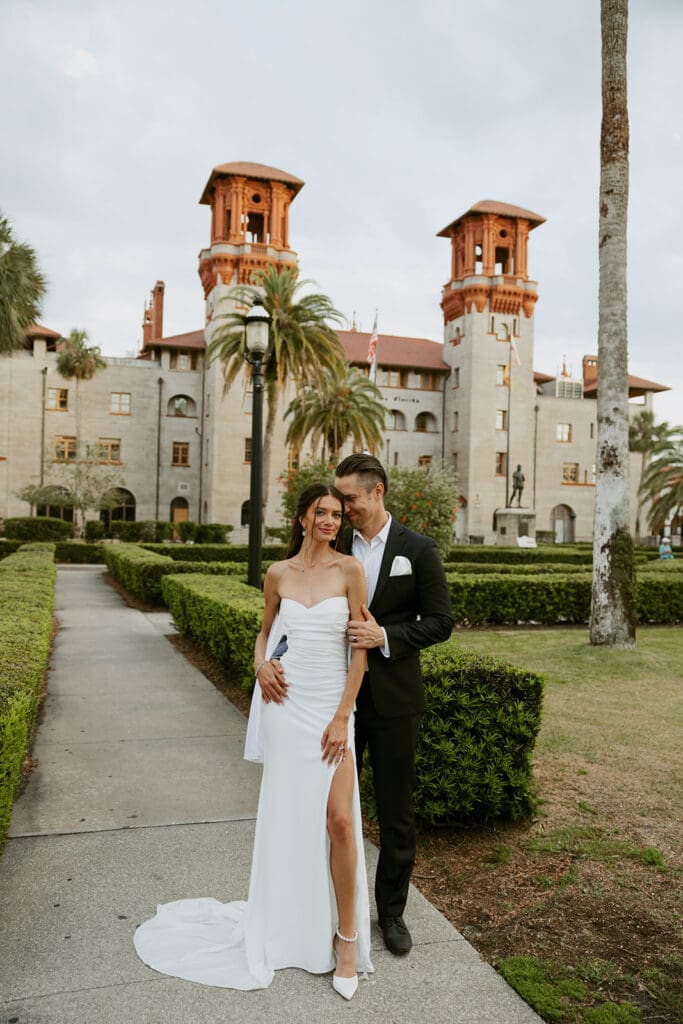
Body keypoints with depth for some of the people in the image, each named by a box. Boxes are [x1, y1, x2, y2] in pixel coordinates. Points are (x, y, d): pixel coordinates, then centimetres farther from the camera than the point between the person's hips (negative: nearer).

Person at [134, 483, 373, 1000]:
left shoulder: (349, 569, -5)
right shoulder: (278, 574, 4)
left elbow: (360, 648, -6)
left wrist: (342, 717, -9)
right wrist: (260, 663, -2)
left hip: (332, 706, -2)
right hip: (286, 701, 2)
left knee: (339, 819, -8)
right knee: (287, 813, 11)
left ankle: (346, 938, 12)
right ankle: (289, 927, 32)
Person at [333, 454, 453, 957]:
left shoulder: (418, 550, -5)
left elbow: (440, 621, -6)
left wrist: (384, 637, -18)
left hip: (394, 700, -2)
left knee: (396, 812, 10)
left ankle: (391, 910, 30)